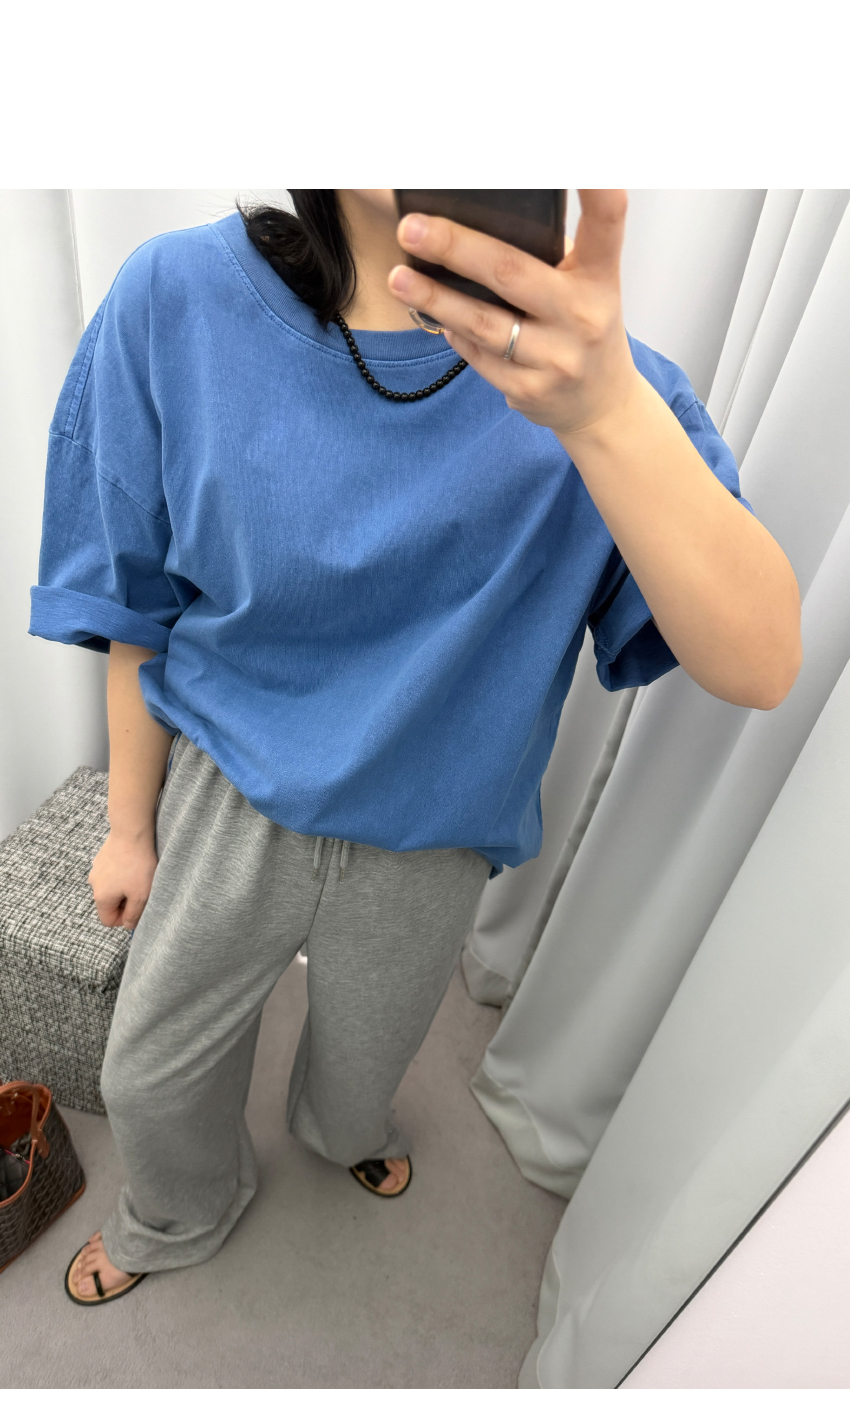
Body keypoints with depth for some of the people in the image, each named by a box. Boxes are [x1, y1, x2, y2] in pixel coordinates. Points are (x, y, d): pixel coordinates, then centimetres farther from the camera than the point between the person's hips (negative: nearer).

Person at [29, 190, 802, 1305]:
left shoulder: (581, 361, -20)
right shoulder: (179, 301, -16)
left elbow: (759, 665, -31)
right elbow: (139, 604, -7)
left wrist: (603, 411, -47)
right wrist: (129, 824, 3)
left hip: (429, 839, 1)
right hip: (224, 802, 1)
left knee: (369, 1054, 30)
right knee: (152, 1077, 22)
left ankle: (342, 1127, 71)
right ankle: (178, 1219, 61)